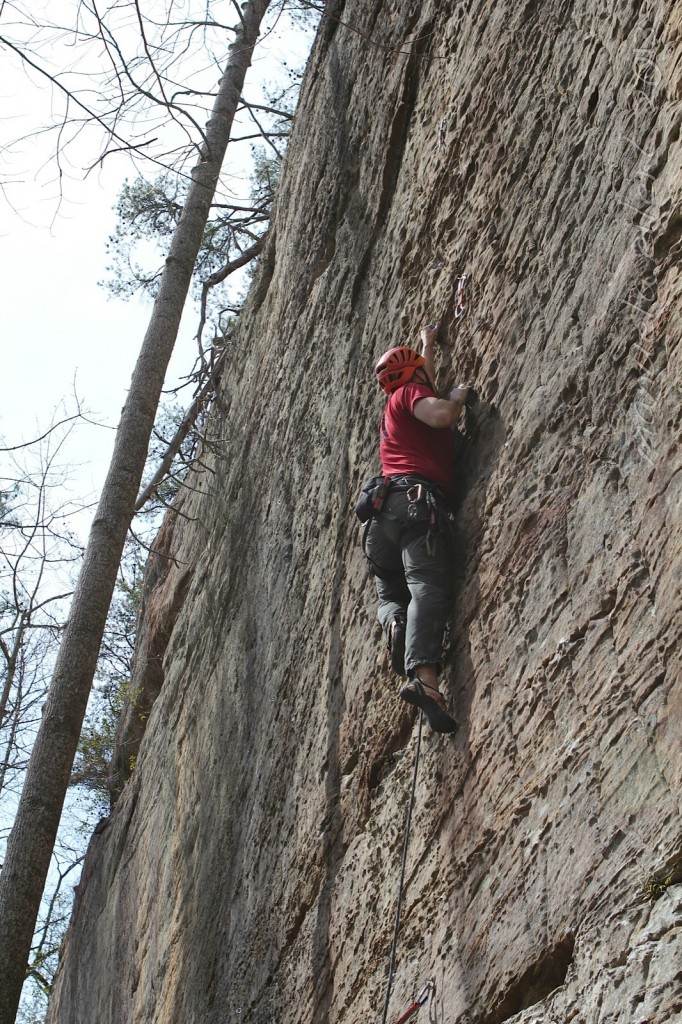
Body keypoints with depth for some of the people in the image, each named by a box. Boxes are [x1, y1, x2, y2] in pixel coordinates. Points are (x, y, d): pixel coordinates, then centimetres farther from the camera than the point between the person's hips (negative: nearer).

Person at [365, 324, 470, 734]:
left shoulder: (398, 404, 35)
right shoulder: (410, 392, 11)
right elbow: (440, 415, -11)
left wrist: (428, 343, 73)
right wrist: (458, 396, 10)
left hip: (386, 506, 8)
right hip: (417, 499, -8)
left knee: (391, 592, 15)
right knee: (428, 587, -23)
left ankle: (396, 625, -22)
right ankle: (424, 677, -43)